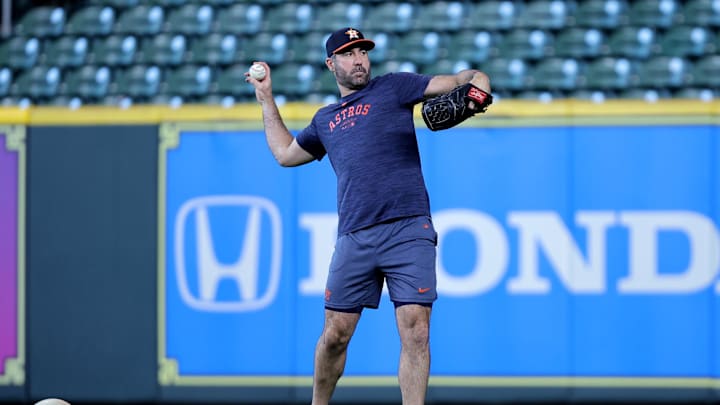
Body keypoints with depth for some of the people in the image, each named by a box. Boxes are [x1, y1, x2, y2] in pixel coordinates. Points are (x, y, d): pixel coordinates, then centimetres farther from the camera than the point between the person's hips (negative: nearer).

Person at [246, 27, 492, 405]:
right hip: (353, 241, 4)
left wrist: (474, 86, -19)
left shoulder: (393, 88, 10)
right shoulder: (325, 120, 23)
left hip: (409, 232, -4)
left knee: (415, 332, -11)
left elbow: (464, 79, 4)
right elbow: (285, 153, 38)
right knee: (335, 334, 3)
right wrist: (266, 99, 38)